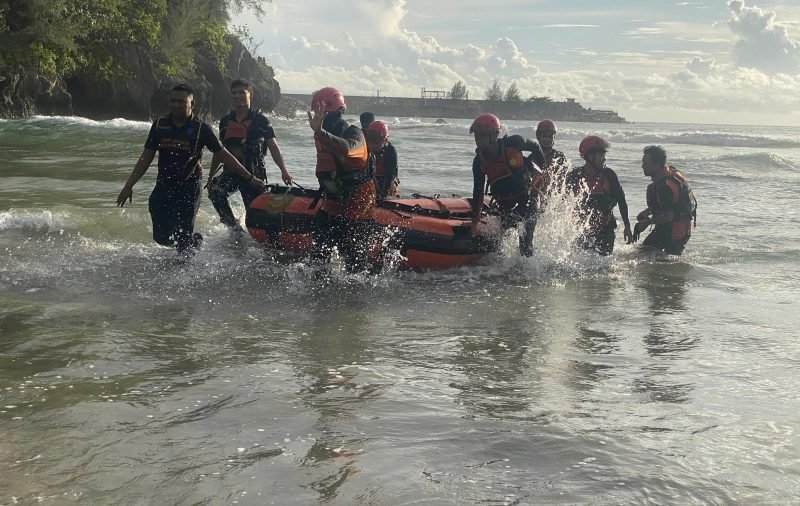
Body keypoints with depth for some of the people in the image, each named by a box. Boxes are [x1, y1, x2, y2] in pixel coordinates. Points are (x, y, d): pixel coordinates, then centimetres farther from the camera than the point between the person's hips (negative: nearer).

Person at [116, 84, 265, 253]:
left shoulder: (201, 129, -3)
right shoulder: (159, 125, 6)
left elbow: (224, 155, 1)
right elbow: (146, 158, 10)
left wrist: (249, 178, -1)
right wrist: (129, 185, 6)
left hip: (188, 189, -4)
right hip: (163, 187, 4)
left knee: (182, 238, -10)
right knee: (162, 237, 1)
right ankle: (196, 241, 29)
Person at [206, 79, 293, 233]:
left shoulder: (260, 119, 1)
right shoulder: (225, 121, 13)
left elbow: (273, 146, -2)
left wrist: (284, 171, -13)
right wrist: (211, 176, 19)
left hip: (254, 173, -3)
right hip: (230, 171, 3)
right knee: (214, 191, -25)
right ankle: (234, 227, -16)